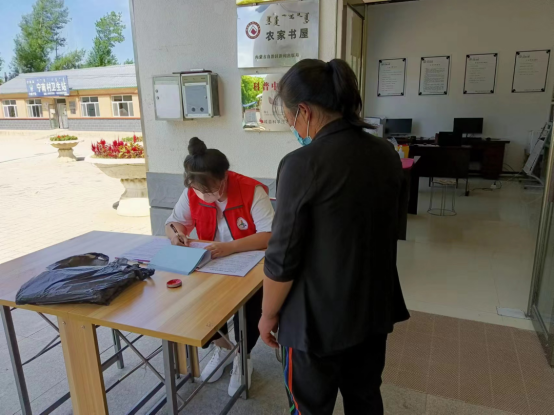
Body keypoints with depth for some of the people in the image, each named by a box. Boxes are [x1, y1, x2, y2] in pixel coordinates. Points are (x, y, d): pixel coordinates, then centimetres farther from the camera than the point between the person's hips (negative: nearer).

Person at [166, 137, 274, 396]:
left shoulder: (252, 191, -22)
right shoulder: (192, 193, -7)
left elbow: (271, 235, -30)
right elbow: (174, 222, 4)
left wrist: (231, 247, -43)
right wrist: (175, 233, -22)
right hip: (210, 266, 5)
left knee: (246, 303, -29)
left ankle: (243, 358, 7)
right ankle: (222, 347, 12)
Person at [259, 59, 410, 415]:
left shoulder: (303, 163, -23)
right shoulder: (387, 154, -1)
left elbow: (283, 257, -19)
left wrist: (269, 314, -3)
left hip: (318, 319, -6)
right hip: (375, 309, 7)